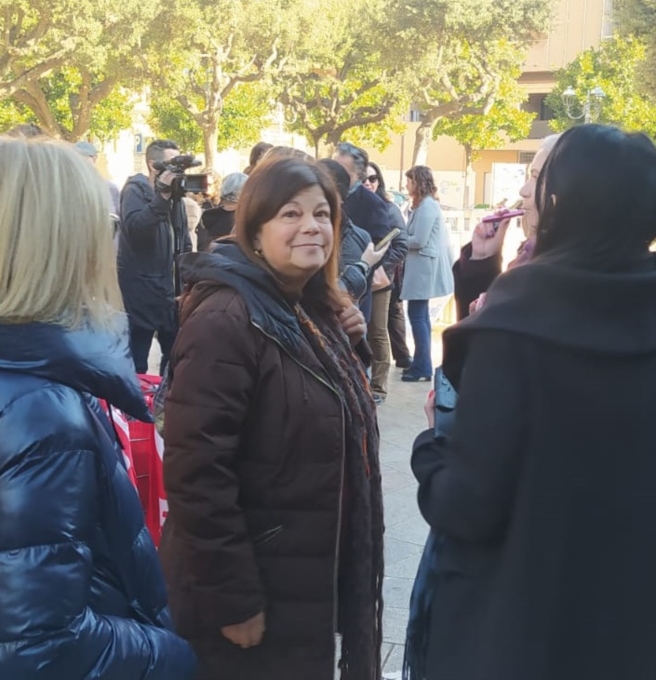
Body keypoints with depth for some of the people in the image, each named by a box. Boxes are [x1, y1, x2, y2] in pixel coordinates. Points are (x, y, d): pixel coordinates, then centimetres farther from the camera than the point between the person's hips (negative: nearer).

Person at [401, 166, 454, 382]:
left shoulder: (426, 206, -16)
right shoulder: (425, 204, 16)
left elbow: (419, 241, -20)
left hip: (423, 268, -11)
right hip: (422, 268, 11)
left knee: (417, 316, -8)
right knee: (421, 315, 13)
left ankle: (423, 368, -4)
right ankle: (421, 363, 20)